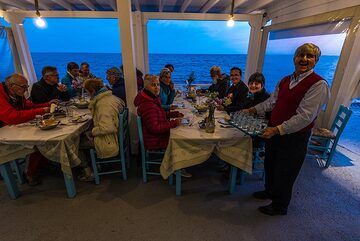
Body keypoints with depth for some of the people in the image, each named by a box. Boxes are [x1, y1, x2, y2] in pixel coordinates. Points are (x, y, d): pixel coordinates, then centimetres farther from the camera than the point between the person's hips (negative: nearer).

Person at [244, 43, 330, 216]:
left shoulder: (318, 84, -17)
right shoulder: (285, 81, 7)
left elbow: (305, 116, -24)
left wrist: (278, 129, -30)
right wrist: (254, 110, 0)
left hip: (294, 137, -7)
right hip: (274, 132, 7)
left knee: (284, 172, 10)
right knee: (270, 165, 23)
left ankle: (280, 206, 36)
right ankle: (269, 191, 51)